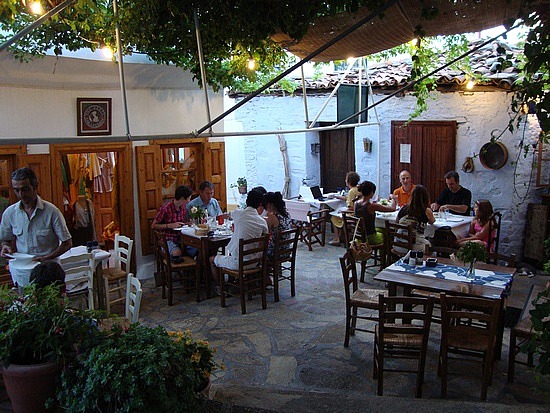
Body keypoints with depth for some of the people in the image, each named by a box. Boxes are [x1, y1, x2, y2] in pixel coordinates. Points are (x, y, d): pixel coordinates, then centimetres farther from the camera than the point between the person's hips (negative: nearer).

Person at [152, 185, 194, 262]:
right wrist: (170, 225, -19)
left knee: (196, 249, -25)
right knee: (177, 253, -36)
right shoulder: (165, 209, -15)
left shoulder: (183, 208, 8)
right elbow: (154, 225, -9)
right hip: (168, 239, -5)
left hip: (181, 238, 5)